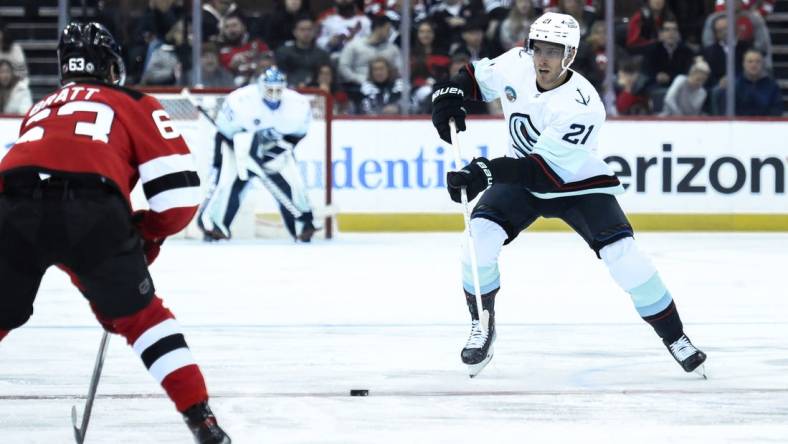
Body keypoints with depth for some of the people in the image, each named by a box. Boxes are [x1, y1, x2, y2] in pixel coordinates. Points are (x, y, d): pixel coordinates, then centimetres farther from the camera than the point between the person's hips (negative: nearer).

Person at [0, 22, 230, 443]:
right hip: (92, 212, -2)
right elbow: (179, 189, 12)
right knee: (141, 314, 16)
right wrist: (148, 233, 32)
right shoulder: (136, 106, 24)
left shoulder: (41, 109, 37)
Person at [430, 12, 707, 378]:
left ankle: (673, 336, -4)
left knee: (621, 252, -21)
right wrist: (449, 94, -15)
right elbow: (477, 77, 6)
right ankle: (482, 328, -3)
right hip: (521, 182, 4)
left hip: (578, 184, -4)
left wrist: (486, 172, -48)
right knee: (481, 233, -22)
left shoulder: (581, 107, -33)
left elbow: (544, 169, -38)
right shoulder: (515, 65, -16)